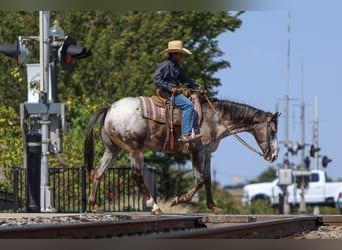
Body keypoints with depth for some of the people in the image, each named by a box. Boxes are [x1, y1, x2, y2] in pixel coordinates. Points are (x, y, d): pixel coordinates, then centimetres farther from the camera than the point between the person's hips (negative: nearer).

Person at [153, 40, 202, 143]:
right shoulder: (166, 65, -13)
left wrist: (197, 87, 15)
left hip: (174, 91, 10)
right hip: (167, 93, -10)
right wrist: (170, 88, -23)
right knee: (188, 105, -24)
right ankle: (186, 134, -29)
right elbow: (157, 79, -19)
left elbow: (185, 79, 25)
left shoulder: (177, 66, 17)